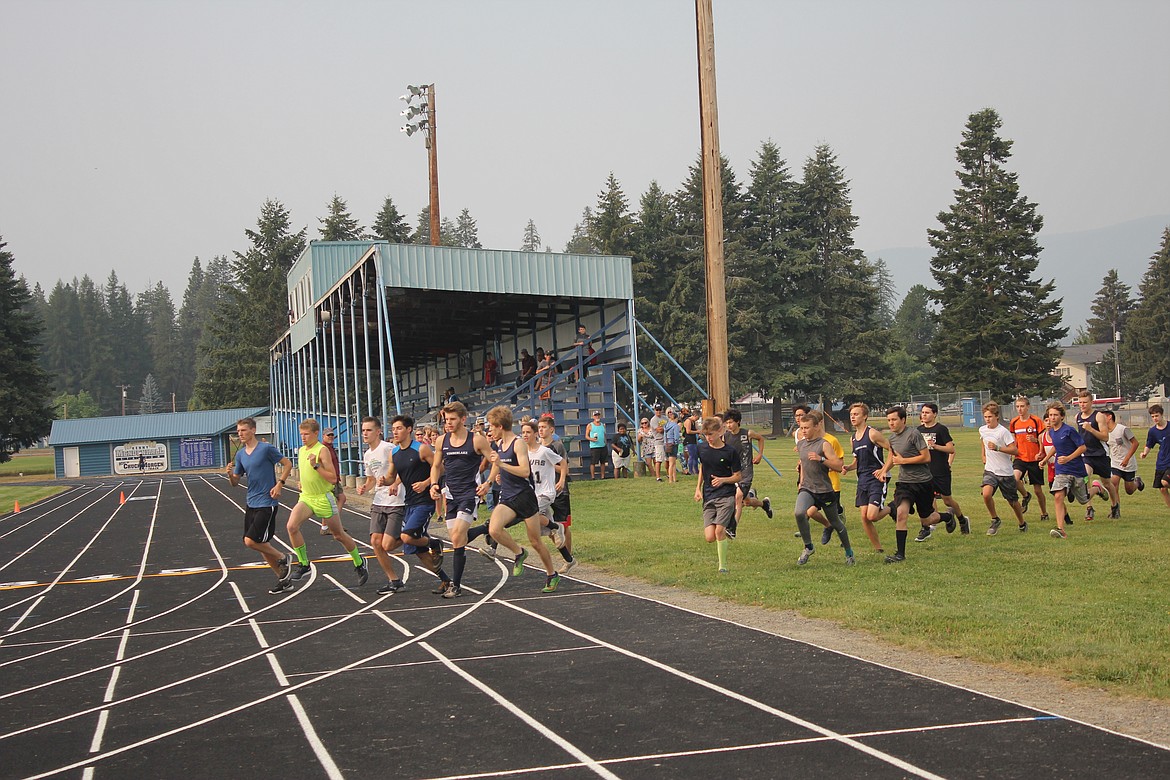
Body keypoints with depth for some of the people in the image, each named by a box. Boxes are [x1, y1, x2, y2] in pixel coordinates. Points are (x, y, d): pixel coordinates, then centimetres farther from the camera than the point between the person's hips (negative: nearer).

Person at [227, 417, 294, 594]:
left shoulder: (266, 449, -11)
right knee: (262, 545, 9)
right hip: (251, 504, 7)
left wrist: (279, 484, -13)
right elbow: (235, 483, 11)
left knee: (251, 541, -15)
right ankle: (283, 579, 21)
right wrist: (230, 474, -10)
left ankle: (283, 559, 7)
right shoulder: (240, 455, 9)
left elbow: (287, 464, -4)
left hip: (267, 504, -7)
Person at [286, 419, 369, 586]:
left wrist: (316, 465, -29)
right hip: (306, 497, 6)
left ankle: (359, 564, 28)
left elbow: (333, 478, -21)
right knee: (292, 526, -19)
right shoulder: (301, 450, 8)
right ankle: (303, 564, -6)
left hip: (324, 498, -6)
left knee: (339, 535, 6)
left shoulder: (322, 450, -15)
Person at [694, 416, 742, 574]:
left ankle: (723, 566, -1)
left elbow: (738, 476, 1)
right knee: (709, 537, -7)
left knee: (719, 530, -17)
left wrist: (722, 480, -16)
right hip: (708, 497, 4)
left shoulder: (730, 451, -6)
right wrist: (698, 488, 14)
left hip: (726, 495, -4)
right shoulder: (702, 447, 4)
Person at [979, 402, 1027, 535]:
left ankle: (1022, 524, 35)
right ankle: (995, 520, -2)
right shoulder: (982, 430, 4)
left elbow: (1015, 450, -20)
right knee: (986, 494, -23)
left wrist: (997, 448, -29)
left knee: (1013, 501, 10)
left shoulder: (1003, 431, -15)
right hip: (990, 470, 4)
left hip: (1006, 472, -3)